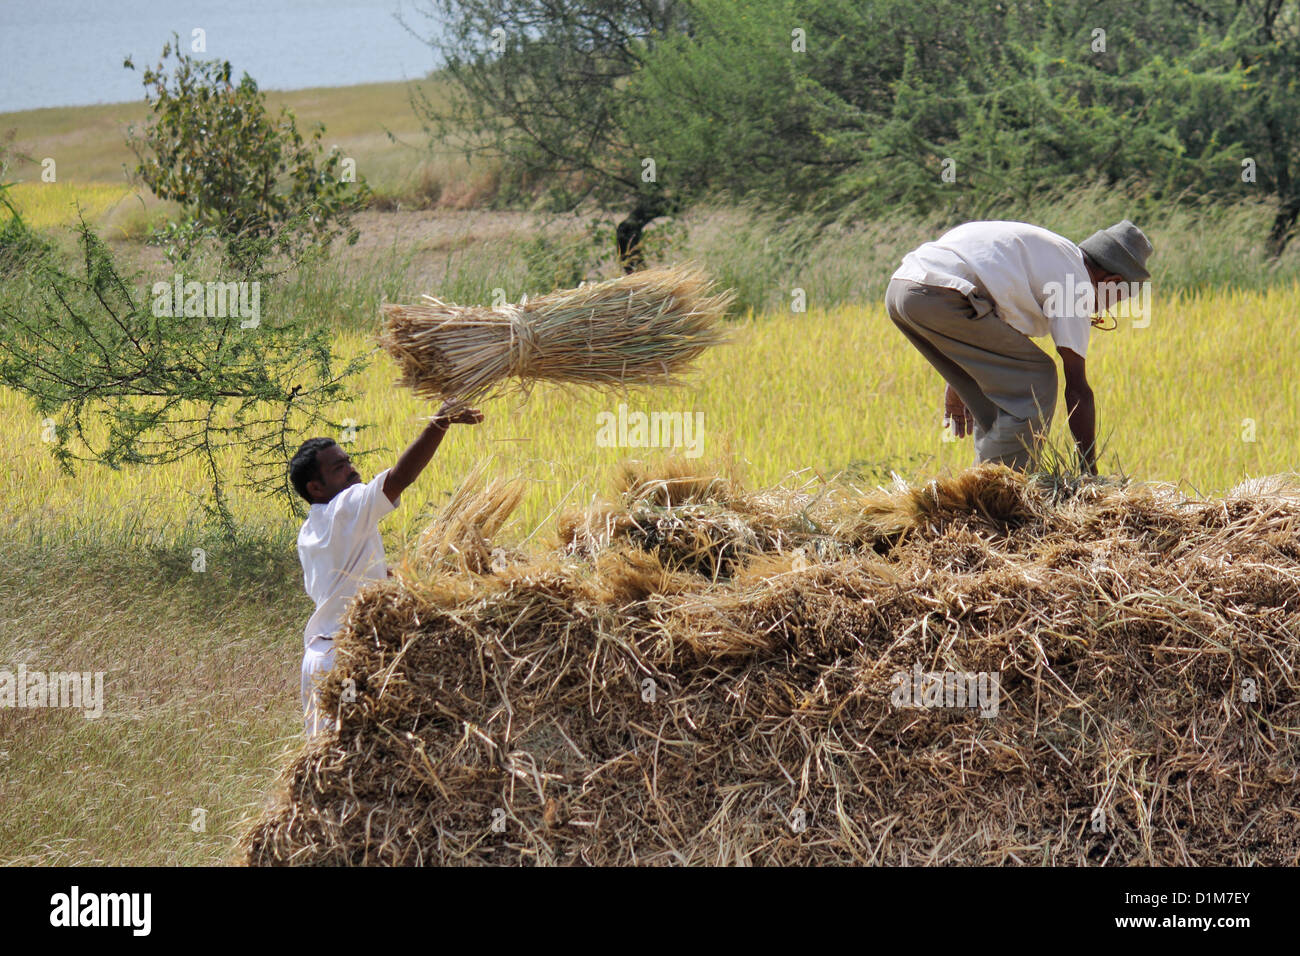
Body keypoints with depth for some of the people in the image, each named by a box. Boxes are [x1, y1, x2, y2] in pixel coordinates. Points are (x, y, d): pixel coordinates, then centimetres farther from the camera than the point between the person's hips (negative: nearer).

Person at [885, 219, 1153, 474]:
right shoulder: (1076, 282, 4)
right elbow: (1078, 390, 3)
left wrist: (955, 389, 42)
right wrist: (1089, 470, 7)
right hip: (942, 298, -9)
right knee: (1036, 380, 1)